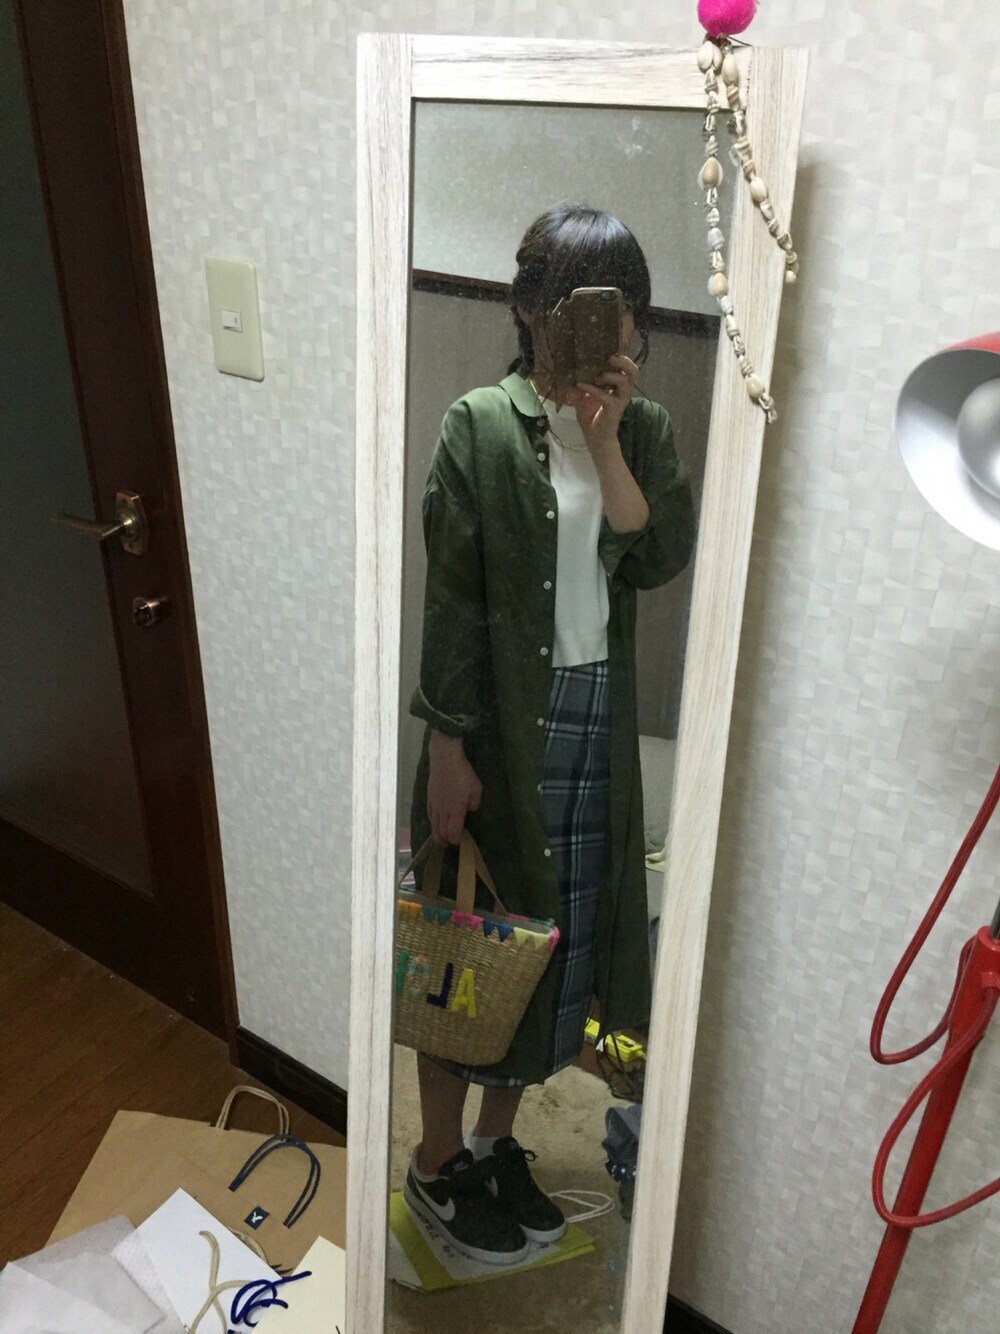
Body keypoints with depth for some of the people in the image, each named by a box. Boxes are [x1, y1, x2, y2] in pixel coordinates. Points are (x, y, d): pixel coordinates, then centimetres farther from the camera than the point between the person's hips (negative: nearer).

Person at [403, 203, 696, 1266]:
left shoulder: (642, 429, 6)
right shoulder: (481, 426, -9)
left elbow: (661, 559, -7)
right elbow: (450, 598, -11)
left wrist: (606, 441, -15)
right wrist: (447, 750, -12)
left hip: (597, 722, 5)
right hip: (499, 725, -5)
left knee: (562, 932, 15)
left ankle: (496, 1140, 37)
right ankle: (436, 1166, 29)